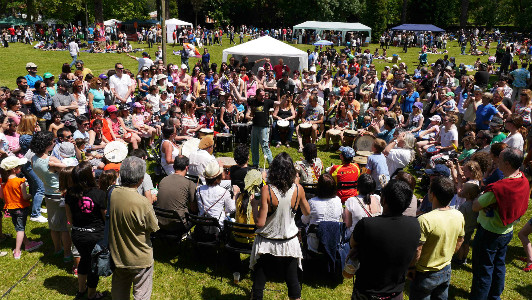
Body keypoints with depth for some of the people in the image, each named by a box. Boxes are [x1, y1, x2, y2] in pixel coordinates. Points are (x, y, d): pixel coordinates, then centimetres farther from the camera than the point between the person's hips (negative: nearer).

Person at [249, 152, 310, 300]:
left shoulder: (266, 190, -20)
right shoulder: (298, 189, -12)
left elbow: (260, 222, -20)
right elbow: (307, 212, 7)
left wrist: (254, 205, -3)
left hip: (267, 244, -2)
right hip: (289, 242, 2)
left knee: (258, 282, 14)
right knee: (293, 281, 19)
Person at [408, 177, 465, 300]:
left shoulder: (425, 220, -31)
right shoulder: (459, 216, -8)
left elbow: (417, 250, -25)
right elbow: (459, 242, 7)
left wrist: (411, 267, -9)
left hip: (426, 275, -6)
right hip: (446, 271, 6)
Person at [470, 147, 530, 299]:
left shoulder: (498, 188, -32)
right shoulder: (524, 181, -6)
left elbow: (475, 207, -24)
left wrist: (479, 198, -4)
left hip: (489, 233, -8)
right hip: (508, 232, 8)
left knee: (483, 270, 7)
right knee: (499, 265, 24)